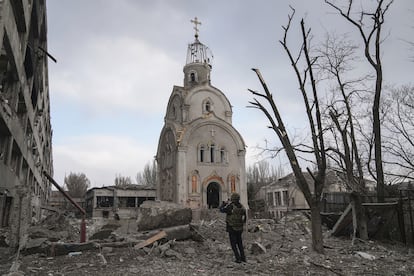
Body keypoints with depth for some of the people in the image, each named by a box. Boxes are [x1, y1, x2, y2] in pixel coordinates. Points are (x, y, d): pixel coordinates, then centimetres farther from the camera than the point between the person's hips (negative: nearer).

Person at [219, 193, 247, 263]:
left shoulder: (231, 206, -21)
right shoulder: (242, 208, -3)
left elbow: (222, 209, -8)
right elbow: (244, 219, 5)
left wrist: (224, 203, 7)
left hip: (232, 228, -5)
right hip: (239, 229, 5)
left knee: (233, 244, 6)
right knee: (240, 243, 19)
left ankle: (238, 259, 3)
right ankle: (243, 258, 20)